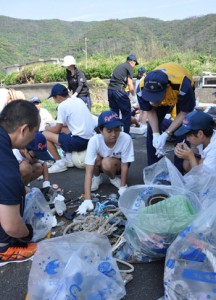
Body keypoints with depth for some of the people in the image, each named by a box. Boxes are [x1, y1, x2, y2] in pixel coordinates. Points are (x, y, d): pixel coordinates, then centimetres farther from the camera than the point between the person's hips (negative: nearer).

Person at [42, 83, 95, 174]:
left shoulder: (63, 105, -7)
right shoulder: (78, 100, 15)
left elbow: (57, 130, 0)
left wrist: (47, 128, 19)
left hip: (80, 141, -8)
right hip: (91, 138, 8)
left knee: (45, 134, 3)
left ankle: (60, 163, 7)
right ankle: (69, 158, 24)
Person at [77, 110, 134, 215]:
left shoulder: (126, 139, -34)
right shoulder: (94, 141, -34)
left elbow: (124, 165, -21)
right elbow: (88, 171, -36)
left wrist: (123, 187, -19)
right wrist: (87, 200, -43)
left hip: (117, 165, -1)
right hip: (98, 165, 1)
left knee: (107, 163, -34)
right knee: (97, 159, -34)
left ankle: (114, 178, 0)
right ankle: (97, 177, 0)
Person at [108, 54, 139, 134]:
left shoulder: (119, 66, 26)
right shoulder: (129, 67, 4)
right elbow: (130, 84, -2)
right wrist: (134, 96, 6)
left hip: (110, 89, 8)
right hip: (119, 90, -8)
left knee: (114, 112, 14)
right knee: (126, 112, -1)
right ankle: (126, 133, -1)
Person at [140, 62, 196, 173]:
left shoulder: (183, 85, -44)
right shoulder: (144, 88, -36)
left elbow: (184, 113, -28)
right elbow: (150, 111, -18)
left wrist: (166, 134, -36)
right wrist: (156, 134, -31)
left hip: (181, 94, -2)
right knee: (152, 130, -7)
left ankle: (179, 170, -1)